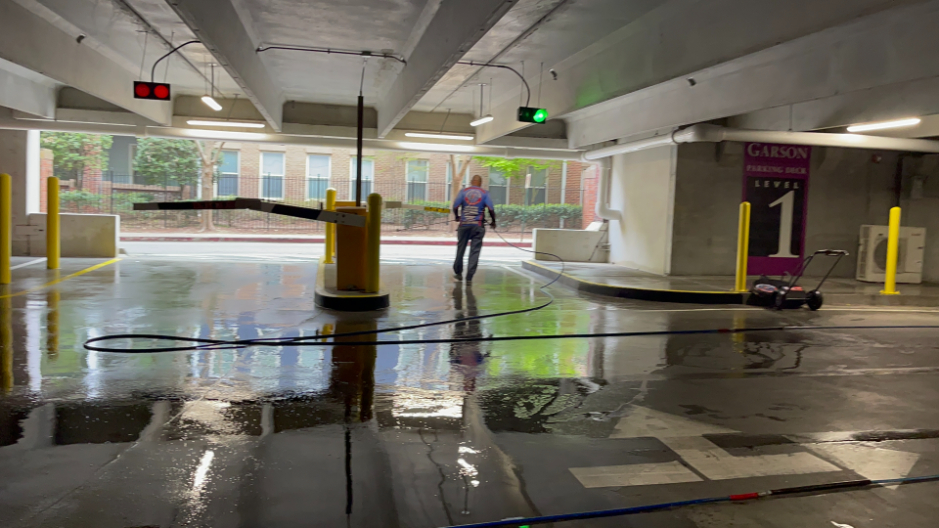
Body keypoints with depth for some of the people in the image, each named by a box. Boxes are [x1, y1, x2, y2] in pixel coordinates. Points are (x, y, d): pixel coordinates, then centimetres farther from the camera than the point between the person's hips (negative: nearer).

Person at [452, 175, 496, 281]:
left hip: (464, 224, 1)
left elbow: (455, 206, -2)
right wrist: (493, 222, 7)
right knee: (475, 250, 2)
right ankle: (469, 276, -1)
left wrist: (457, 217, 16)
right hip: (478, 225, -1)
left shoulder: (464, 191, 6)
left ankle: (458, 273, 21)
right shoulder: (484, 193, 4)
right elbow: (491, 209, -7)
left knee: (461, 248, 13)